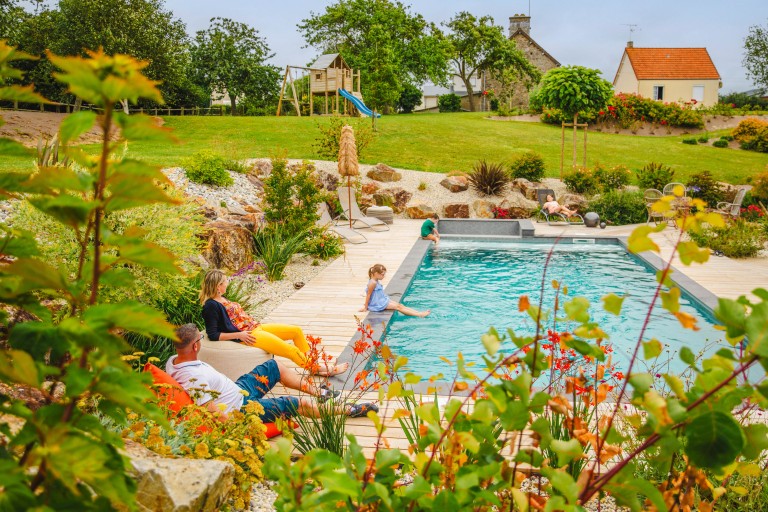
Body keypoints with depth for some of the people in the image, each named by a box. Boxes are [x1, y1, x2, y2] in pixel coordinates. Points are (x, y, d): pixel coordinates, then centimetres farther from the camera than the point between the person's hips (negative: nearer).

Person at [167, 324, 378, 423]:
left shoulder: (174, 360, -6)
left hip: (238, 389, 10)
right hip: (243, 408, -10)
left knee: (275, 366, 19)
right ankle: (348, 410, 15)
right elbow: (213, 413, -34)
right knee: (299, 404, -5)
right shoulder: (194, 378, -35)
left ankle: (319, 392, 35)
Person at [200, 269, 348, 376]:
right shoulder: (211, 306, -14)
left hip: (256, 327, 10)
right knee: (292, 350, -15)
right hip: (248, 336, -10)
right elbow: (213, 335, -16)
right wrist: (239, 335, -19)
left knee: (297, 331, 9)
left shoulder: (221, 299, 13)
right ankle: (319, 369, 1)